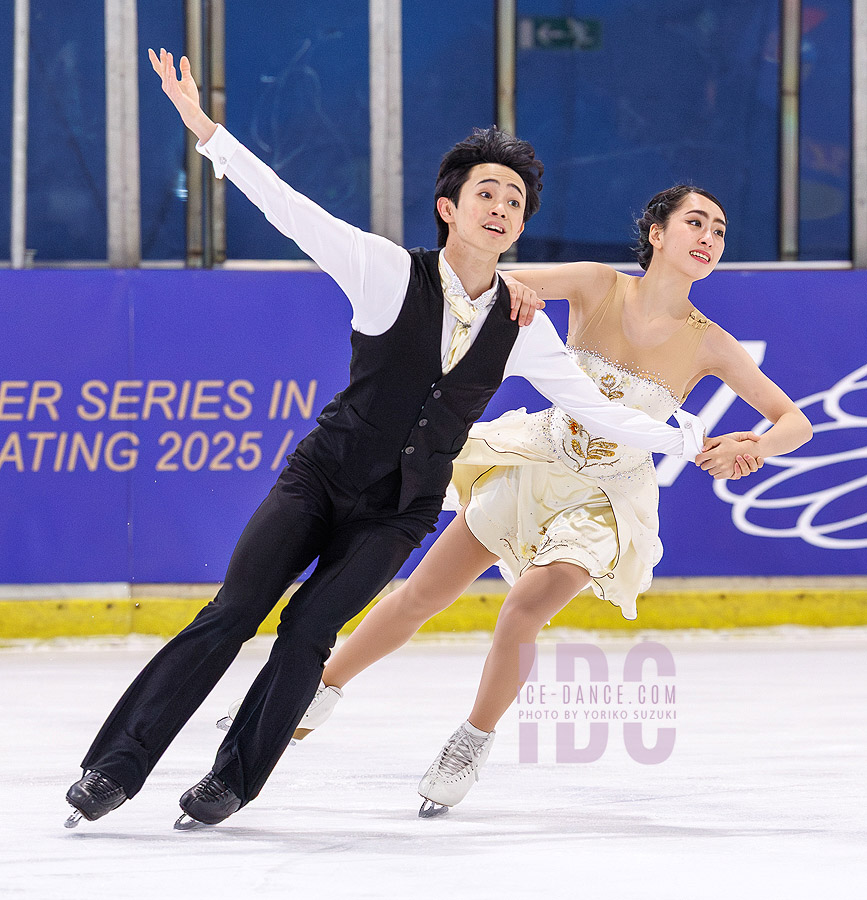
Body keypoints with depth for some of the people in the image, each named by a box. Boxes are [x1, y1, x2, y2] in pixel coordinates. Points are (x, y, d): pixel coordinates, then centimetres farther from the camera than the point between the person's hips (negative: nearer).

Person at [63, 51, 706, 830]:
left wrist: (686, 442, 4)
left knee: (309, 631, -14)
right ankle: (116, 768, -6)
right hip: (322, 476, -2)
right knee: (233, 613, -12)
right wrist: (206, 131, -29)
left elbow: (595, 408, 9)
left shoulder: (521, 330, 0)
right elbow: (292, 211, -19)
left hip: (401, 512, 2)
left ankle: (234, 782, 2)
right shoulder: (391, 272, -11)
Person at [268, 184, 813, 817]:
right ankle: (322, 693, 26)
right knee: (420, 597, 6)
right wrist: (511, 288, -40)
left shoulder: (708, 344, -12)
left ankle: (476, 740, 2)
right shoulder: (598, 287, -12)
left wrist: (753, 447, -31)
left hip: (605, 498, -1)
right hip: (537, 464, 2)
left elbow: (796, 421, -9)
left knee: (523, 612, -23)